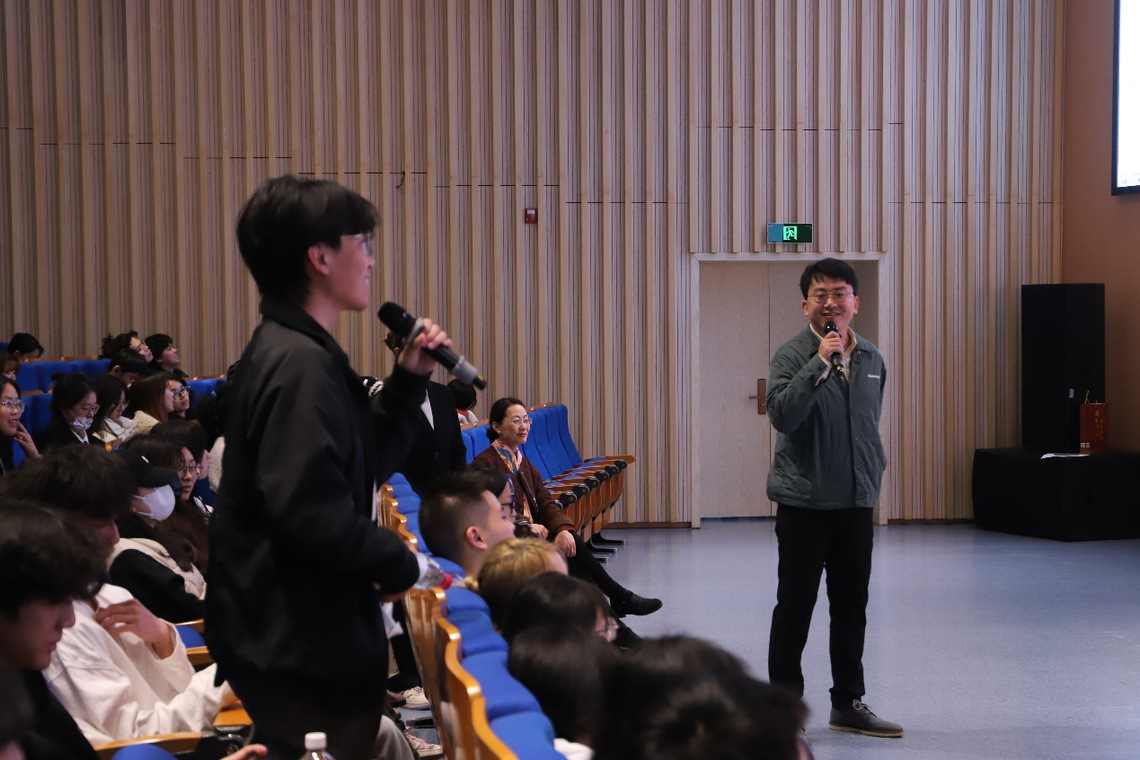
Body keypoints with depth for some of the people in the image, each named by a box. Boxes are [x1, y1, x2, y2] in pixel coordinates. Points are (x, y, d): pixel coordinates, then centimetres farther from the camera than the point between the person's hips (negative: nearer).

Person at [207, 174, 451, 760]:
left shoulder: (298, 353, 12)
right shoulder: (299, 364, -21)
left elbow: (364, 466, 18)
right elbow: (309, 511, -30)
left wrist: (409, 380, 10)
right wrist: (398, 564, -15)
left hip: (316, 635, 10)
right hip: (298, 648, -10)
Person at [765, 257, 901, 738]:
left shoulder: (871, 359, 8)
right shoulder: (792, 355, -9)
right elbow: (782, 415, -26)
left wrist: (876, 466, 14)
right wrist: (820, 362, -27)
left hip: (856, 501, 5)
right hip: (803, 501, -5)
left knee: (852, 607, 12)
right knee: (795, 607, 1)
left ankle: (848, 703, 24)